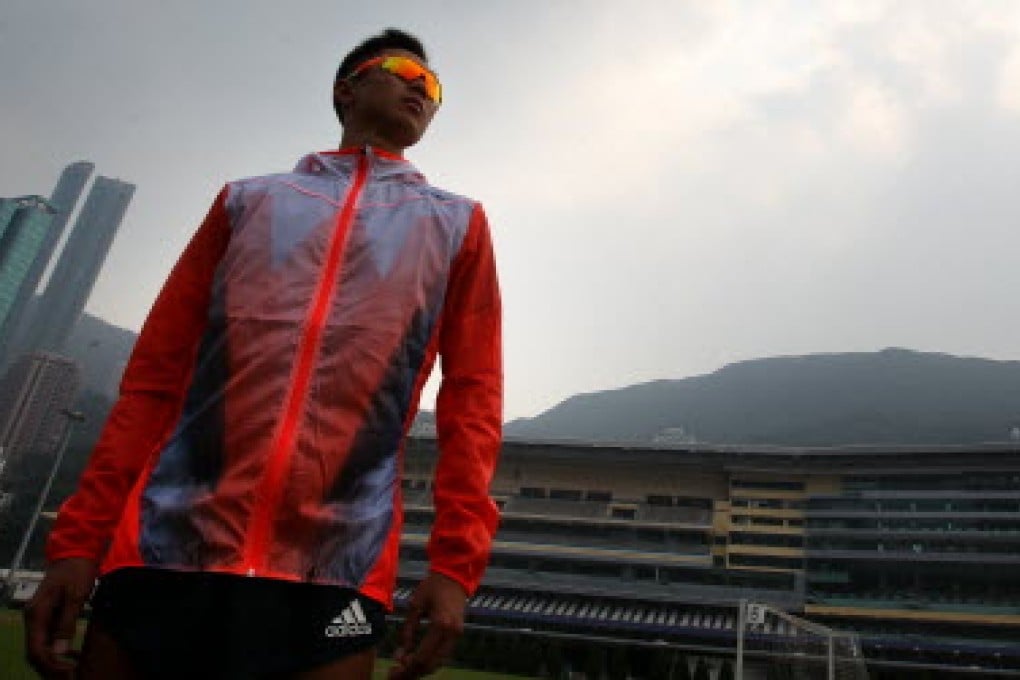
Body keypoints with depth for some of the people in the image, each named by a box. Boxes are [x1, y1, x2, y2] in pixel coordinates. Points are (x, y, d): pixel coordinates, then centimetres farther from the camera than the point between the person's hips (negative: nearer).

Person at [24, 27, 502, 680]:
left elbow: (472, 396, 5)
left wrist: (456, 563, -6)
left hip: (330, 576, -1)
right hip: (163, 548, 2)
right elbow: (155, 374, 12)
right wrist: (78, 539, 4)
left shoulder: (457, 224, 14)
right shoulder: (247, 200, 17)